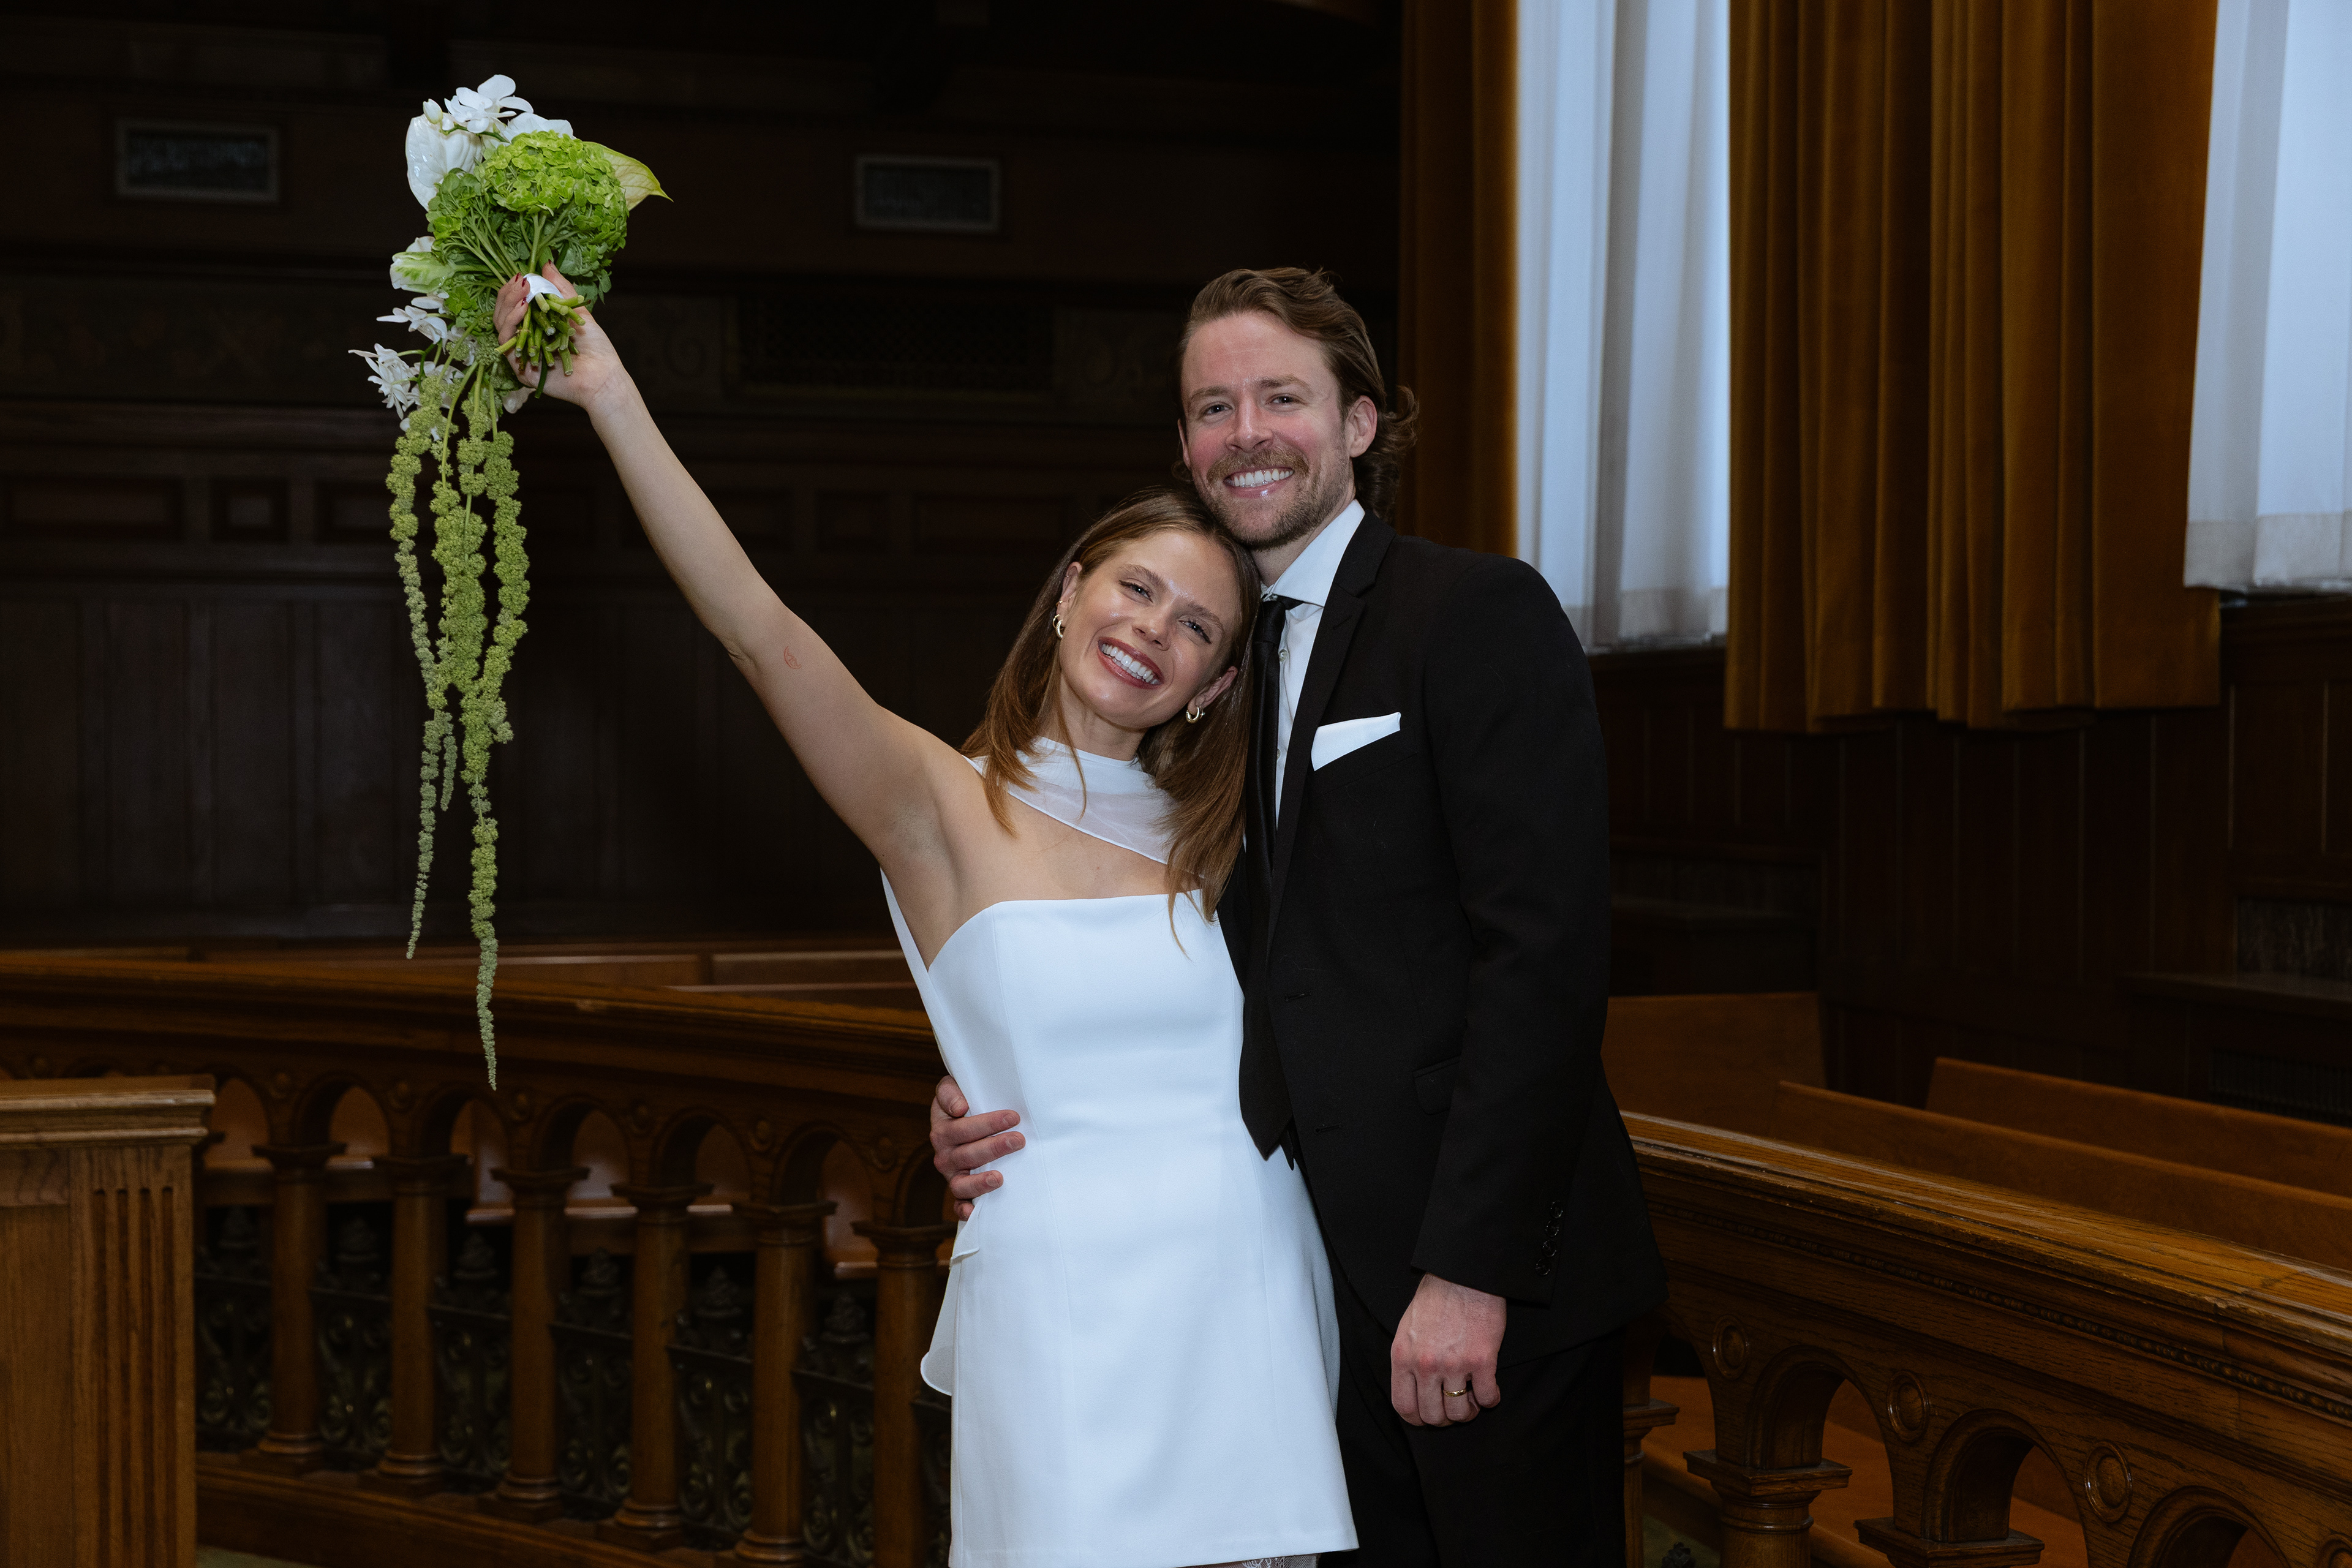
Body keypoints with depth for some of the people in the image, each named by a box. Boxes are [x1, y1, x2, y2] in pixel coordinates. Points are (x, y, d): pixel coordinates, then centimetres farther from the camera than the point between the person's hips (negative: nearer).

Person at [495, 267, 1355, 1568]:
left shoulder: (1219, 835, 11)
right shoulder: (946, 809, -2)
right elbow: (763, 635, -13)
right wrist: (611, 399, -19)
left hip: (1254, 1300, 4)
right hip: (1065, 1308, -3)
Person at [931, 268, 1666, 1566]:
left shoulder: (1481, 615, -9)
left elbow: (1545, 951, -16)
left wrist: (1471, 1267, -20)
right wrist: (999, 1096, -4)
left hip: (1488, 1272, -6)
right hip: (1321, 1280, 6)